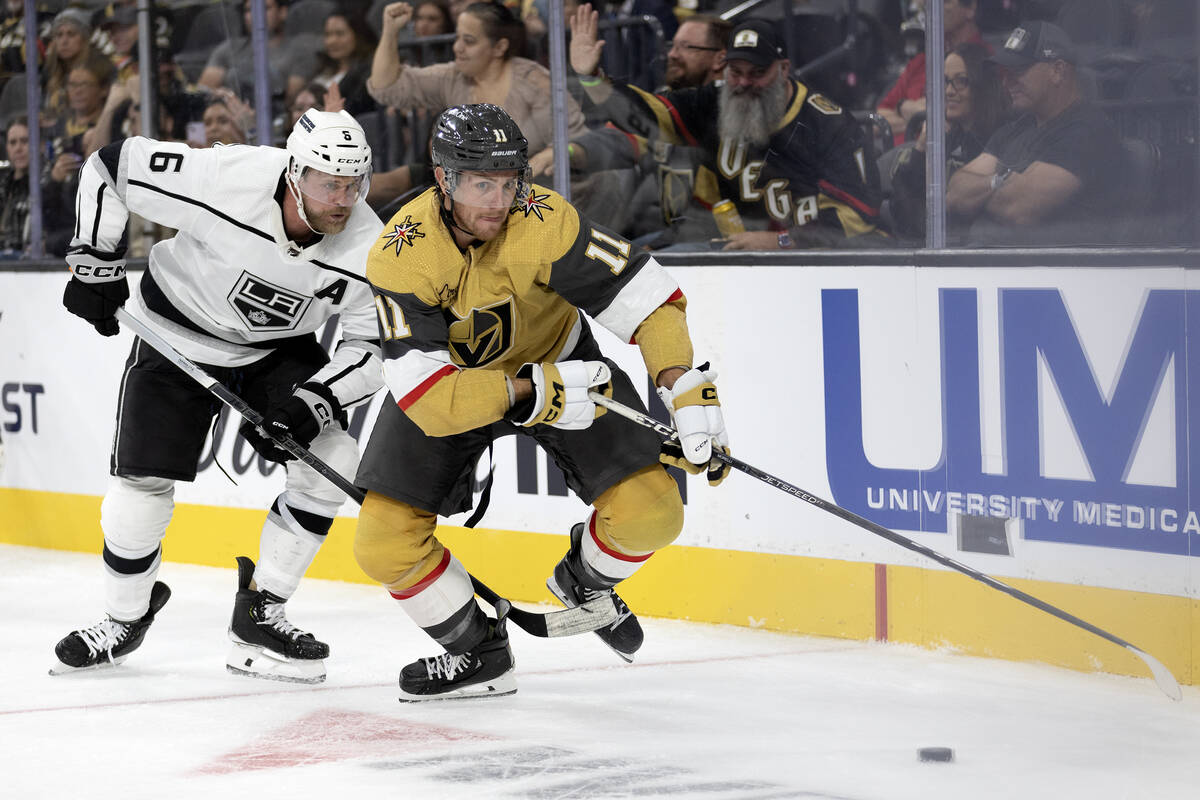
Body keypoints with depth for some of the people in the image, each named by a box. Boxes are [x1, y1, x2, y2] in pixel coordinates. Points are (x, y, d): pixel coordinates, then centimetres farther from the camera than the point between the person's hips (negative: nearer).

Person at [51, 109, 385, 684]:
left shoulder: (368, 248, -24)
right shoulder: (224, 180, -33)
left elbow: (366, 347, -14)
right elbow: (111, 166, -21)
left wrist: (312, 402, -31)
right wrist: (95, 263, -15)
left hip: (279, 348, 3)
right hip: (179, 334, -3)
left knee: (331, 464, -15)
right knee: (142, 481, -8)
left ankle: (259, 614, -1)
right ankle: (124, 618, 18)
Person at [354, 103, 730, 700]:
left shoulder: (544, 222, -31)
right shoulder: (400, 257, -31)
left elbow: (646, 295, -28)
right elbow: (427, 397, -36)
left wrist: (688, 392, -42)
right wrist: (531, 392, -45)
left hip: (556, 357, 0)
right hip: (450, 377, 0)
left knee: (650, 514, -14)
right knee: (383, 544, -13)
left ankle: (585, 580, 22)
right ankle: (476, 651, 13)